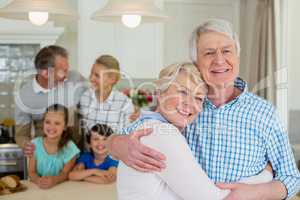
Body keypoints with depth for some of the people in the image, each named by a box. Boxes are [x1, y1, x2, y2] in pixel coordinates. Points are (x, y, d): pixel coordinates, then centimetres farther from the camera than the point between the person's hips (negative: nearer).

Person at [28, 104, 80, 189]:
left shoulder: (69, 148, -9)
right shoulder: (35, 144, -3)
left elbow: (65, 173, -6)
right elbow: (32, 172, -2)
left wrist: (54, 180, -26)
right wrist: (38, 180, -24)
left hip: (61, 187, -2)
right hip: (38, 187, 2)